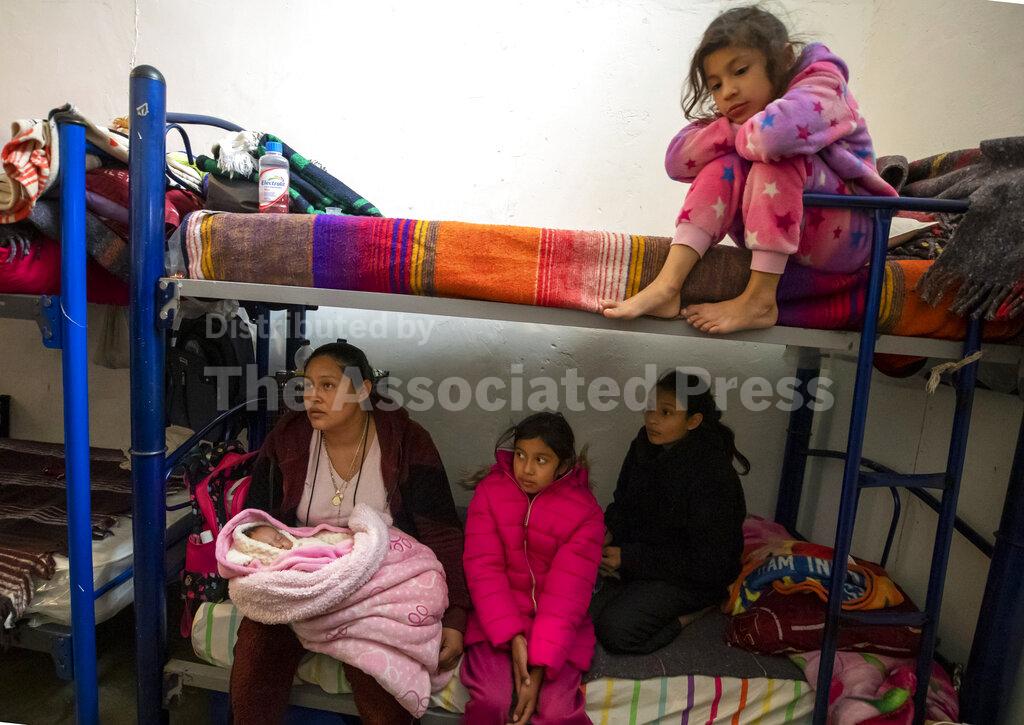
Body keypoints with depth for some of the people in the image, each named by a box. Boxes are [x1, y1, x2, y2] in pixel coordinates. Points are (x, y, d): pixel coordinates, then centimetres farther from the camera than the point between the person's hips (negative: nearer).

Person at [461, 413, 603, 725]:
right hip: (497, 618, 1)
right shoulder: (489, 491, -5)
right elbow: (484, 569, -9)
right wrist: (512, 637, -20)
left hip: (557, 624, 0)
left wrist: (539, 667, -21)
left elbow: (567, 592, -14)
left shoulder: (585, 510, -8)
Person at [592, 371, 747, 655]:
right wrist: (609, 533, -10)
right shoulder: (644, 446, -3)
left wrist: (629, 559, -22)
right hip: (639, 551, 6)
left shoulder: (713, 476, -25)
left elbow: (706, 565, -22)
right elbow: (623, 504, 12)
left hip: (692, 577, -6)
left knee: (615, 629, -22)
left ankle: (690, 613, -2)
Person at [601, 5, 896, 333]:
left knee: (776, 155, -27)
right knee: (725, 164, -14)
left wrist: (740, 134, -14)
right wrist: (734, 129, -20)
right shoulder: (739, 113, 8)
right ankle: (668, 285, -29)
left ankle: (759, 299, -30)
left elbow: (774, 133, -35)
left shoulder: (822, 83, -10)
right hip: (785, 241, 5)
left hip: (846, 235, -5)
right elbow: (677, 161, -9)